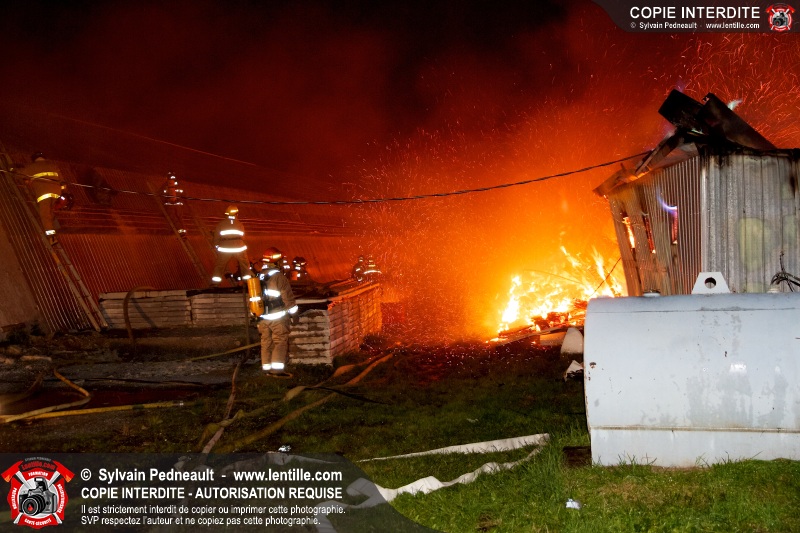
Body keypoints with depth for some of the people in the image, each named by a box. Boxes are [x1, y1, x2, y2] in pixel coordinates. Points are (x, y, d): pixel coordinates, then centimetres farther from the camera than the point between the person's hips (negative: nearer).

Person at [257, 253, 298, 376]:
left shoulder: (258, 277, 11)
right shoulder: (279, 277, -11)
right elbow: (288, 297, -12)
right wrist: (294, 312, -3)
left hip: (262, 318, 7)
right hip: (278, 317, -7)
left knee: (266, 343, 11)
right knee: (280, 342, -3)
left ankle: (267, 369, 15)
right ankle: (277, 370, -9)